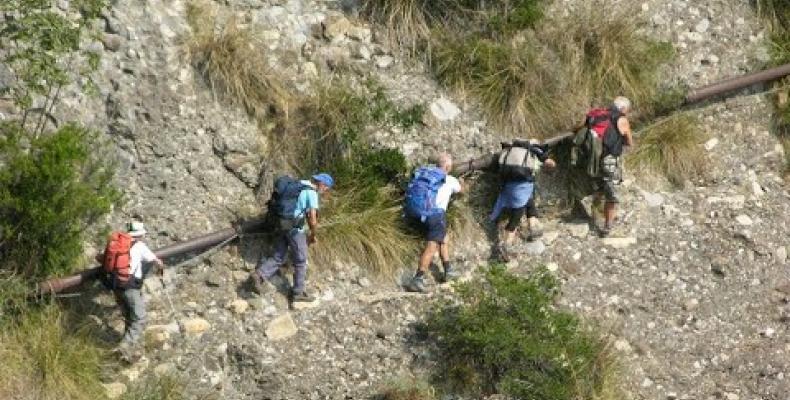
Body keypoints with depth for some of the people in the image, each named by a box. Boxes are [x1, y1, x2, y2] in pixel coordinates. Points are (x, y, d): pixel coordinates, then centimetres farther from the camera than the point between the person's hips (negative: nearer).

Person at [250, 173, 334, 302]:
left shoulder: (300, 186, 16)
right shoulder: (312, 193, -12)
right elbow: (313, 220, -17)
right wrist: (313, 235, 1)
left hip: (283, 225, 8)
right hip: (295, 228, -8)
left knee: (279, 257, 9)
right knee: (301, 261, 4)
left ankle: (260, 274, -12)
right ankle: (298, 292, 10)